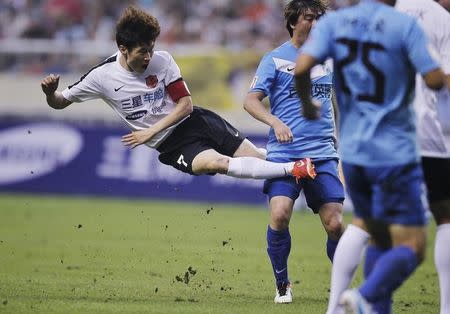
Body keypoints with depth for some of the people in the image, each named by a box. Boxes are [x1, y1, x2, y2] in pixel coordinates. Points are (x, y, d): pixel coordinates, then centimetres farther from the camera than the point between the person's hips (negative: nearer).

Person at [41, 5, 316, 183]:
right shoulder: (102, 77, -10)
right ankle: (293, 169, -36)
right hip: (171, 145, -3)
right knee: (216, 163, -30)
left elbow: (186, 105, -3)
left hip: (196, 121, 3)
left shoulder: (162, 61, -7)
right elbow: (60, 102, 0)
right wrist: (51, 92, -24)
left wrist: (150, 132, -12)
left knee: (254, 155, -6)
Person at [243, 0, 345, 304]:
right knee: (280, 214, -22)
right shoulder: (276, 59, 1)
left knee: (335, 224, -8)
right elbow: (251, 101, -6)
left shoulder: (328, 58, 13)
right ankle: (282, 285, -1)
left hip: (323, 154, 3)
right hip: (284, 153, -3)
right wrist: (275, 122, -23)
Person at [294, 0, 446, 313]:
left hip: (352, 153, 6)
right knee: (411, 248, -2)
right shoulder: (405, 25, -12)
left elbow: (301, 69, -11)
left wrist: (307, 104, 8)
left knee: (381, 242, 19)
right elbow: (435, 80, -16)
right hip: (395, 154, -5)